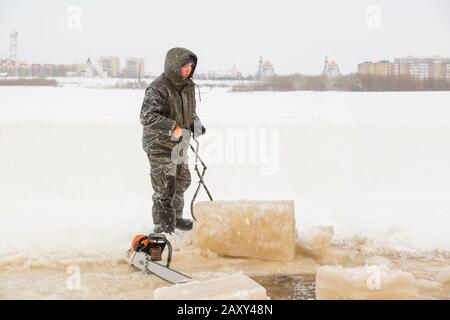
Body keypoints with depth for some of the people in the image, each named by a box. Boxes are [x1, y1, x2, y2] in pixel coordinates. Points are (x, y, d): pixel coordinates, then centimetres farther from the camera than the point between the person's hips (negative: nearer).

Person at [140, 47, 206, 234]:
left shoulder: (188, 86, 4)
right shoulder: (158, 88, -23)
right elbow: (147, 117, -32)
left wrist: (195, 122, -3)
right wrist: (174, 128, -37)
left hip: (178, 144, 9)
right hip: (159, 145, -9)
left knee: (182, 181, 22)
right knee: (165, 188, -8)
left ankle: (175, 218, 41)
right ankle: (163, 228, 2)